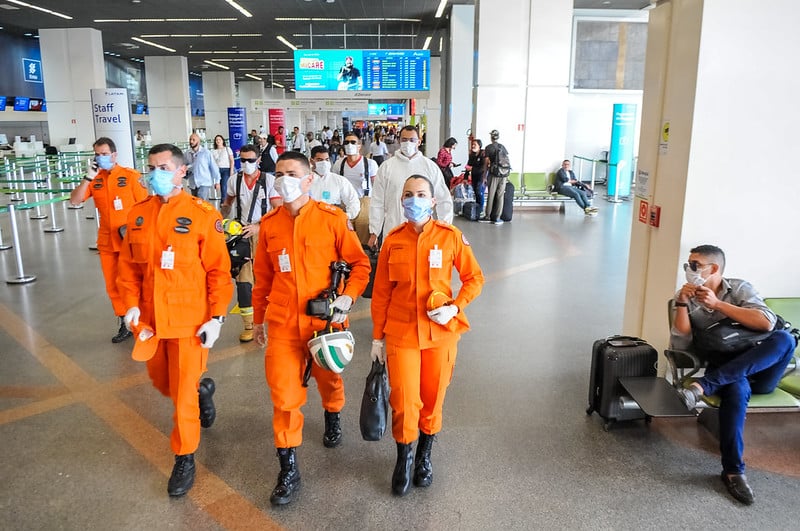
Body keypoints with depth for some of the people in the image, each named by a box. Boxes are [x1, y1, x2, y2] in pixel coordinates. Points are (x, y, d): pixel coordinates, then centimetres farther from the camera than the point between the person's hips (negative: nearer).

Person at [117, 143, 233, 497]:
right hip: (149, 318, 5)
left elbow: (219, 271, -10)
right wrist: (131, 304, -2)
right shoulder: (138, 213, 3)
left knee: (183, 393, 3)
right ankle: (202, 389, 52)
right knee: (161, 381, 21)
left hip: (190, 319, -5)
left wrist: (217, 317, -13)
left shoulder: (203, 215, -12)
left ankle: (185, 459, 23)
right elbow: (128, 265, 9)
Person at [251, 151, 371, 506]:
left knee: (327, 377, 20)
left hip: (325, 320, -1)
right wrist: (258, 318, 17)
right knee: (284, 393, -1)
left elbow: (359, 263, -2)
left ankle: (333, 417, 54)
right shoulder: (269, 223, 2)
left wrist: (348, 297, -16)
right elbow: (262, 276, 11)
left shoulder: (332, 218, -8)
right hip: (283, 323, 2)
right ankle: (289, 468, 15)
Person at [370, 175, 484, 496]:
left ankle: (424, 457, 38)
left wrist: (455, 307, -14)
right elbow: (381, 292, 4)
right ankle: (404, 458, 27)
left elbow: (474, 278, 2)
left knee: (433, 399, 12)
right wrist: (377, 337, 5)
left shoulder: (451, 237, -5)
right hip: (401, 334, 0)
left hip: (440, 333, 0)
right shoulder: (393, 240, -1)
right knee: (404, 402, -1)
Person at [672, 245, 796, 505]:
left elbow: (767, 323, -14)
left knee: (784, 338, -30)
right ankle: (733, 470, -30)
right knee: (736, 388, -38)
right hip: (724, 373, -1)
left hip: (757, 369, 2)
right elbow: (680, 345, -5)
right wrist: (682, 303, -13)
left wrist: (718, 304, -16)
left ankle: (703, 386, -37)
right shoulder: (684, 298, 6)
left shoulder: (739, 288, 4)